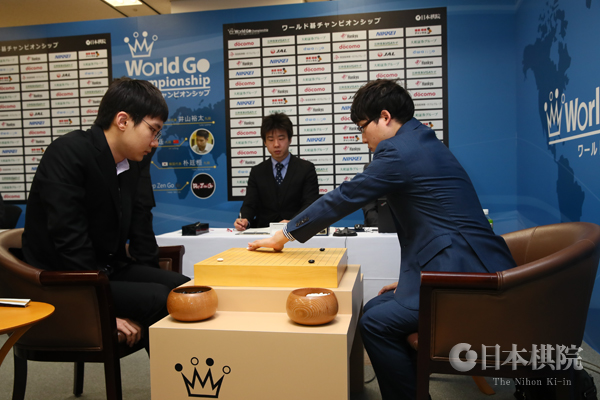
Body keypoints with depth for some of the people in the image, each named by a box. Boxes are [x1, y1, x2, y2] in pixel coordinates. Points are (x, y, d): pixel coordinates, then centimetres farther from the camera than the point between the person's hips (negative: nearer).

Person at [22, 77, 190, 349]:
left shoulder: (131, 164, 7)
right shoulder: (68, 154, -17)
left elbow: (140, 232, 13)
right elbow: (70, 243, -23)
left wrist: (153, 278, 2)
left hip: (111, 271, 7)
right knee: (160, 300, -26)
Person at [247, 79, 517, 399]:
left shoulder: (400, 151, -15)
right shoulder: (424, 143, 17)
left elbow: (343, 199, -11)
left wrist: (284, 234, 0)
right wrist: (411, 277, 20)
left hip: (467, 274, -10)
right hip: (471, 267, 10)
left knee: (376, 323, -15)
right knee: (375, 308, 10)